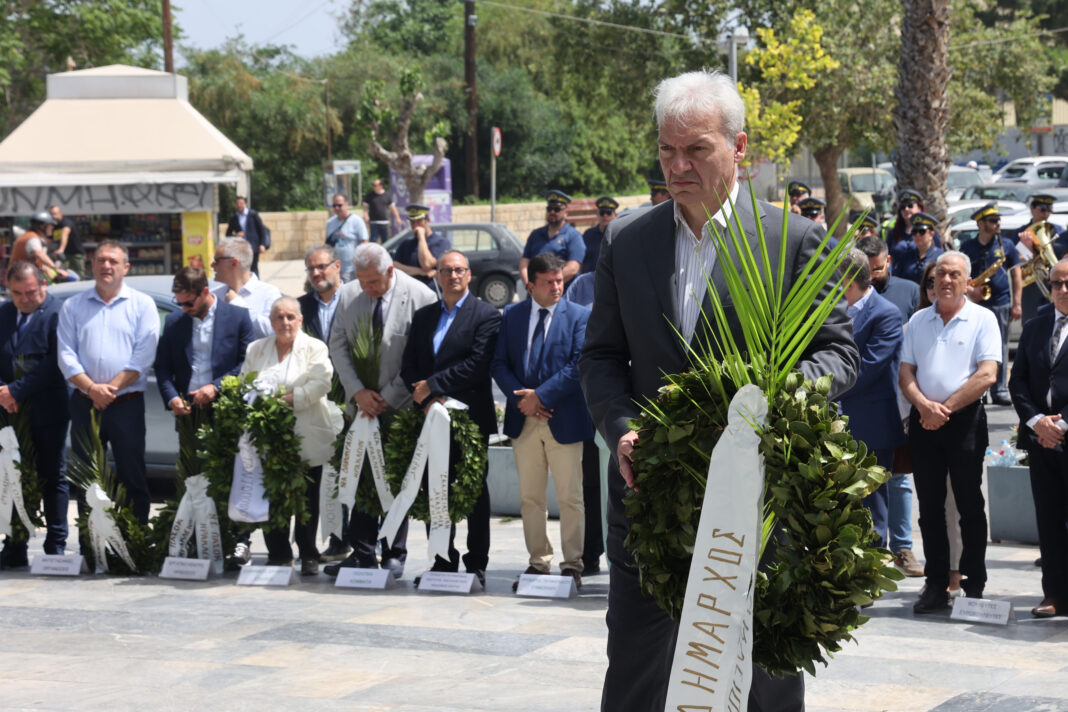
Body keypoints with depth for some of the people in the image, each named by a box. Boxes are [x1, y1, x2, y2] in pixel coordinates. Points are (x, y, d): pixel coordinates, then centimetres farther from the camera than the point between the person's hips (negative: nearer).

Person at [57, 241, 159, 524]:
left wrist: (111, 388, -14)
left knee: (133, 478, -1)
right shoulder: (73, 307, 9)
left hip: (127, 404, -2)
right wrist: (93, 389, -12)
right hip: (84, 405, 2)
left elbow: (144, 356, -5)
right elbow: (66, 356, 2)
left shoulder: (142, 305, 3)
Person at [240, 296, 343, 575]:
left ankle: (309, 555, 10)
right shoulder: (256, 349, 16)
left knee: (307, 498, 1)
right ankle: (278, 555, 8)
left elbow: (320, 384, -9)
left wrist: (287, 399, -17)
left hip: (306, 439, -3)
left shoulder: (314, 348, 4)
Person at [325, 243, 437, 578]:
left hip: (400, 408, -4)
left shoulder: (420, 297, -12)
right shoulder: (348, 295, 3)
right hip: (363, 406, 4)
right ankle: (362, 553, 12)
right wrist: (358, 391, -7)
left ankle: (394, 556, 12)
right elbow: (338, 346, 5)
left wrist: (387, 397, -12)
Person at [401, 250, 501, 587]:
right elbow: (408, 364, 9)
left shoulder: (486, 315, -2)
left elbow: (478, 364, -14)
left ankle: (476, 564, 7)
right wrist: (425, 397, -8)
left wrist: (432, 386, -14)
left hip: (470, 417, -5)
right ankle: (443, 561, 14)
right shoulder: (423, 316, 15)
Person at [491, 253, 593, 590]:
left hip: (564, 420, -3)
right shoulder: (512, 316, 9)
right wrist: (521, 399, -10)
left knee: (570, 498, -1)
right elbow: (498, 363, 5)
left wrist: (540, 396, -14)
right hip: (524, 421, 3)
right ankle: (539, 562, 15)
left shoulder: (578, 316, 0)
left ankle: (572, 563, 7)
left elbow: (579, 365, -9)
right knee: (530, 498, 7)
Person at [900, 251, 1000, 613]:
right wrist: (924, 405, -11)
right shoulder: (918, 321, 13)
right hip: (924, 421, 4)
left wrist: (946, 407, -14)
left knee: (969, 505, 0)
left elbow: (987, 375, -10)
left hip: (965, 420, -4)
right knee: (930, 506, 6)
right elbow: (905, 372, 9)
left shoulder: (982, 320, 0)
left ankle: (974, 587, 6)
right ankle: (936, 586, 11)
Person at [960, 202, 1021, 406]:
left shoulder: (1006, 245, 7)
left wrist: (1017, 304, -1)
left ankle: (1000, 390, 5)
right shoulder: (967, 248, 7)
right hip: (975, 304, 0)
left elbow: (1016, 276, 7)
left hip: (1001, 303, 0)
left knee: (1000, 349, 0)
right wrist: (969, 290, -11)